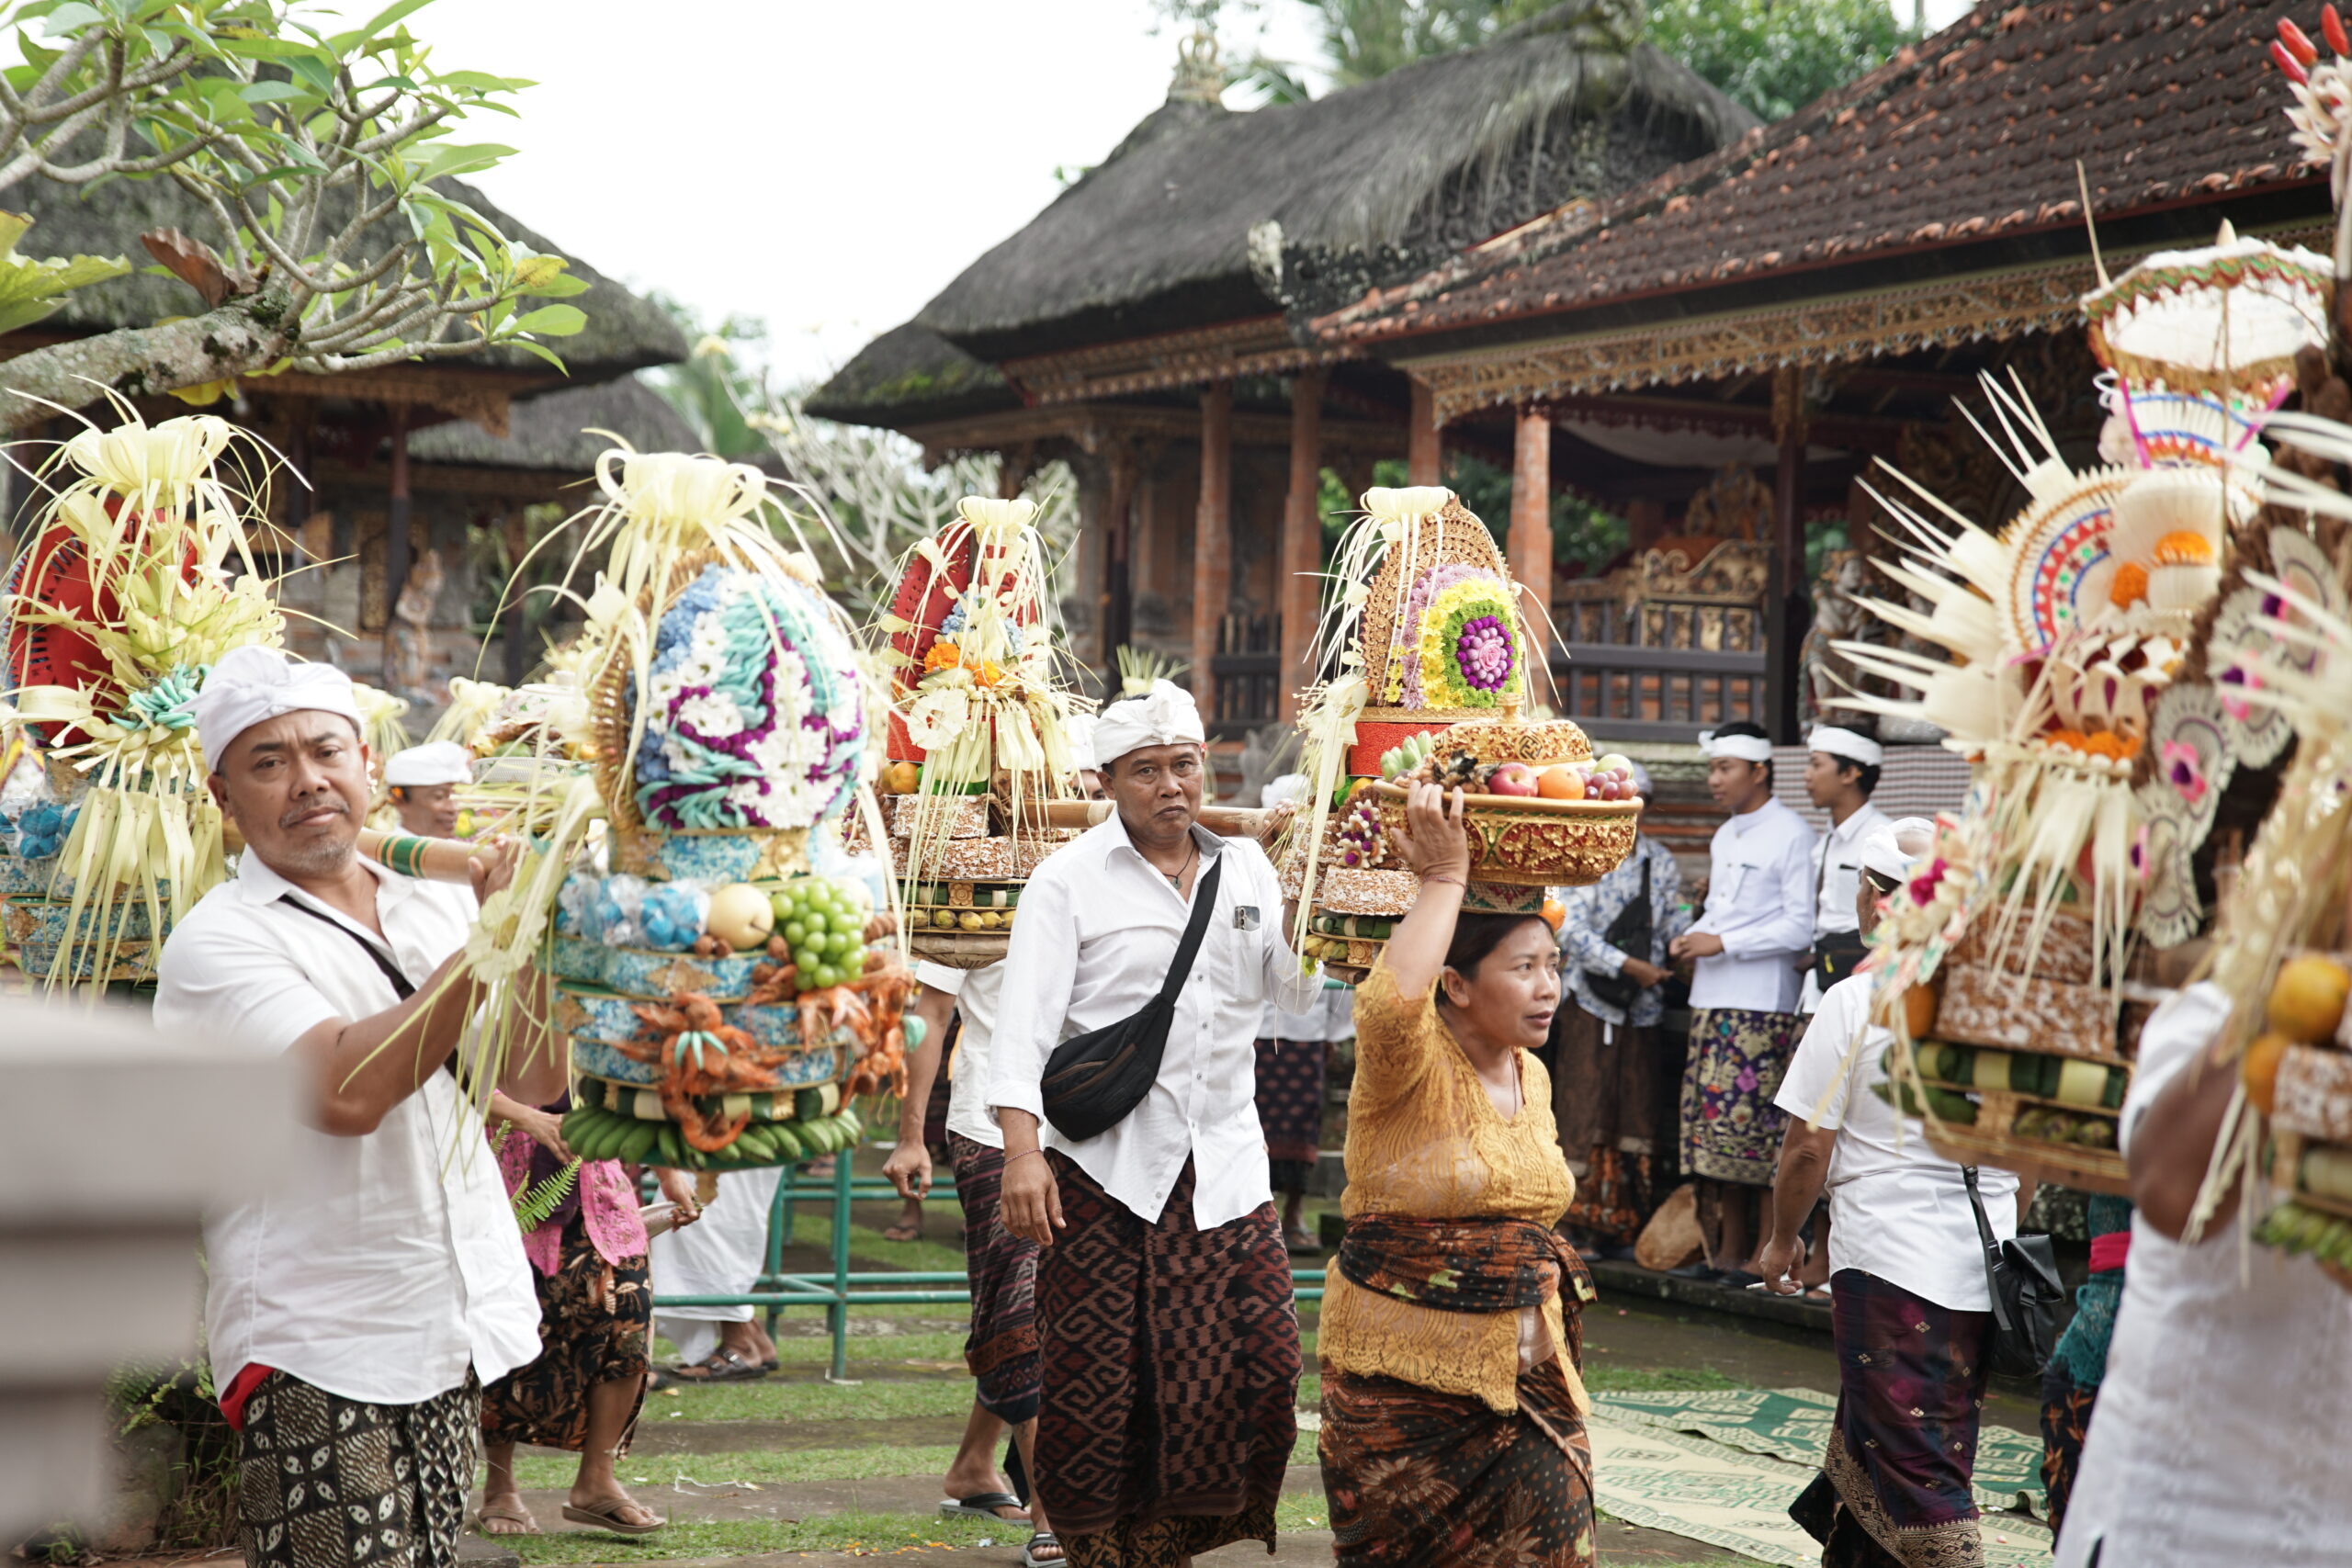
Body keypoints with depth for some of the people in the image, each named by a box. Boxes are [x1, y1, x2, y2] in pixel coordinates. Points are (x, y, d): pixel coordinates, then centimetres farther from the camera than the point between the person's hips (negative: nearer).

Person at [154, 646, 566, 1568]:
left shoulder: (440, 910, 11)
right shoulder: (216, 943, -8)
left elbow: (535, 1083, 5)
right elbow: (348, 1093, -22)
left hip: (459, 1342, 6)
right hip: (314, 1359, -6)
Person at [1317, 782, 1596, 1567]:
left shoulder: (1532, 1076, 9)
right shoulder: (1413, 1067, -14)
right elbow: (1392, 1000, -37)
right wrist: (1444, 878, -29)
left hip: (1526, 1377, 6)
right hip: (1404, 1379, -6)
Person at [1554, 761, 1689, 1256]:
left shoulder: (1660, 861, 11)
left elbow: (1675, 923, 8)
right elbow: (1571, 930, -11)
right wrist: (1629, 966, -18)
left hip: (1643, 1005, 5)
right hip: (1591, 999, -4)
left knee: (1637, 1117, 4)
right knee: (1583, 1112, -5)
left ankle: (1623, 1226, 10)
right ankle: (1577, 1223, 0)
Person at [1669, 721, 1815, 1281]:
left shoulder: (1791, 835, -7)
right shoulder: (1724, 838, 21)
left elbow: (1801, 927, -12)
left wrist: (1723, 943, -14)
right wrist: (1691, 937, 7)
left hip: (1761, 1006, -8)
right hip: (1711, 1000, 8)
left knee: (1750, 1122, -10)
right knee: (1708, 1119, 5)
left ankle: (1766, 1252, -5)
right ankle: (1725, 1248, 10)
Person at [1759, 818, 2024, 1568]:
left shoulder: (1856, 1003, -10)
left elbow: (1808, 1147, -8)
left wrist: (1782, 1239, 8)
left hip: (1889, 1261, -6)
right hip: (1985, 1267, 6)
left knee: (1918, 1476, -1)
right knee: (1863, 1444, 20)